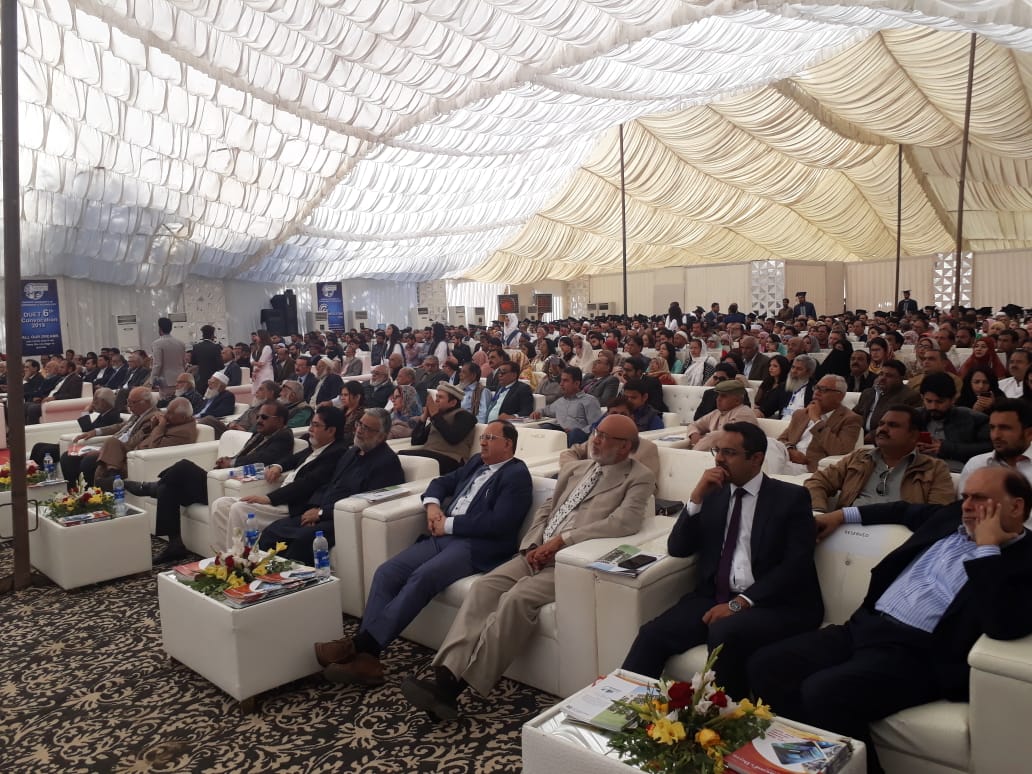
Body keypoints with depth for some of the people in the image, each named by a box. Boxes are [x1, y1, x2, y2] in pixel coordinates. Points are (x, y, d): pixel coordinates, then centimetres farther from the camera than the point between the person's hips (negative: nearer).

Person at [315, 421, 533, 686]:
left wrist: (449, 524, -11)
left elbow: (498, 523, -15)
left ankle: (361, 644, -29)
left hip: (476, 546, -8)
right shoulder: (476, 462, 23)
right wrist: (432, 504, 6)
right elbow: (442, 482, 29)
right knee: (386, 572, -14)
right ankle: (365, 657, -22)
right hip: (443, 536, 8)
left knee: (421, 578, -31)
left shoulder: (517, 475, -2)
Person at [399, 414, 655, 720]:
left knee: (518, 598, -29)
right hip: (538, 554, 7)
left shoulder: (639, 478, 2)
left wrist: (561, 540, -18)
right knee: (485, 586, -18)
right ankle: (446, 677, -27)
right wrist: (533, 545, 1)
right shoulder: (575, 469, 23)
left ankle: (457, 686, -27)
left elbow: (624, 522, -15)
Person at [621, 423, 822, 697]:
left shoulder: (791, 497, 2)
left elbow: (796, 565, -10)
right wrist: (696, 498, -6)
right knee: (652, 634, -21)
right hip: (714, 597, 4)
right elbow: (677, 549, 8)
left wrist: (741, 602, -19)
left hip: (775, 604, -4)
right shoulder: (713, 494, 14)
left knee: (724, 633, -34)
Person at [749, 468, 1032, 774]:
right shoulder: (951, 518, 17)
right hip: (865, 627, 8)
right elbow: (909, 510, 39)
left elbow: (1004, 626, -23)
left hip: (918, 653, -8)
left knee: (822, 692, -31)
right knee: (765, 665, -6)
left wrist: (987, 548, -15)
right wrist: (844, 515, 33)